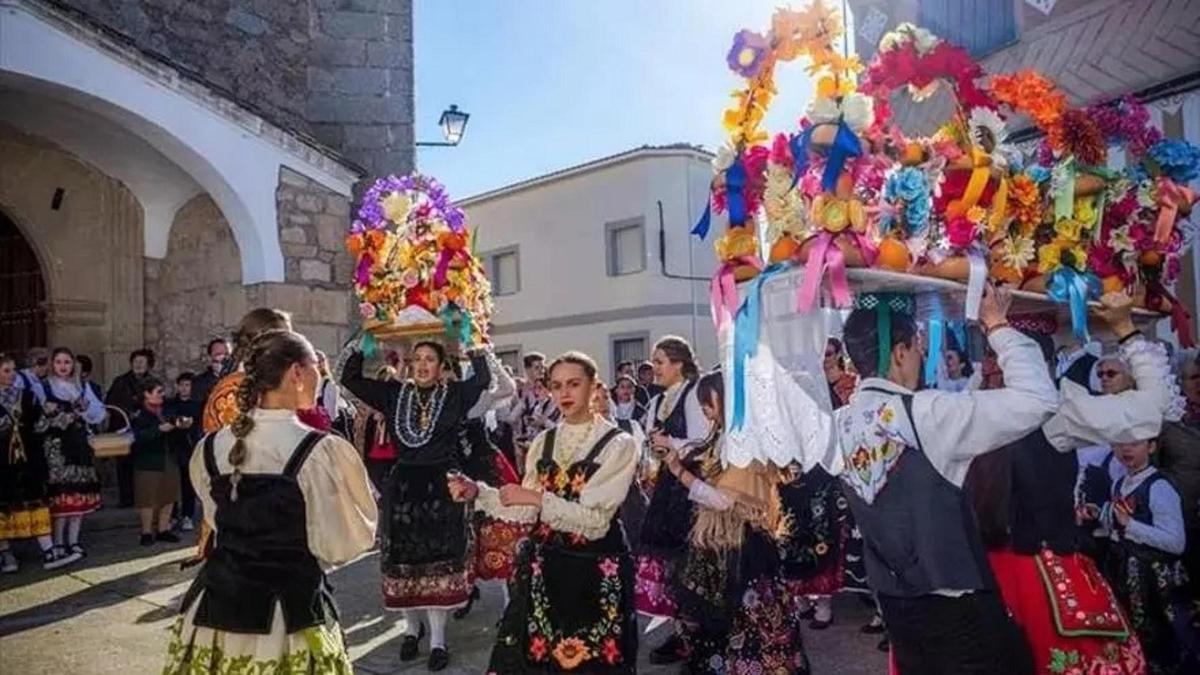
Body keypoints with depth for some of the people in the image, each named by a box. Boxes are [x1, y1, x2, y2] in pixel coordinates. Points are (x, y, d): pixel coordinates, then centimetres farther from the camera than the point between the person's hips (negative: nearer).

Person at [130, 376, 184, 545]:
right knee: (148, 499, 1)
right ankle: (147, 532, 13)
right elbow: (139, 438, -24)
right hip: (148, 464, -6)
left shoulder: (165, 412, 8)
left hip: (169, 461, 7)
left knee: (168, 497, 10)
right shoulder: (139, 416, -10)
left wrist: (181, 426, 1)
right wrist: (159, 429, -27)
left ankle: (163, 529, 21)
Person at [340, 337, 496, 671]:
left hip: (442, 486, -2)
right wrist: (361, 346, 1)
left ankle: (437, 638, 13)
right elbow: (350, 378, 6)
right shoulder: (394, 394, 5)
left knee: (439, 561, 2)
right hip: (403, 485, 3)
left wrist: (476, 349, -5)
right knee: (403, 560, 11)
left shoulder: (455, 394, -1)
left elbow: (483, 380, -9)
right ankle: (412, 626, 32)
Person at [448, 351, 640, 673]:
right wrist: (478, 492, -6)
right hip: (543, 565, 4)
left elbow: (595, 520, -16)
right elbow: (528, 511, 4)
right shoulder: (543, 442, 7)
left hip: (595, 568, -4)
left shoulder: (618, 444, -9)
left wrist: (537, 498, -21)